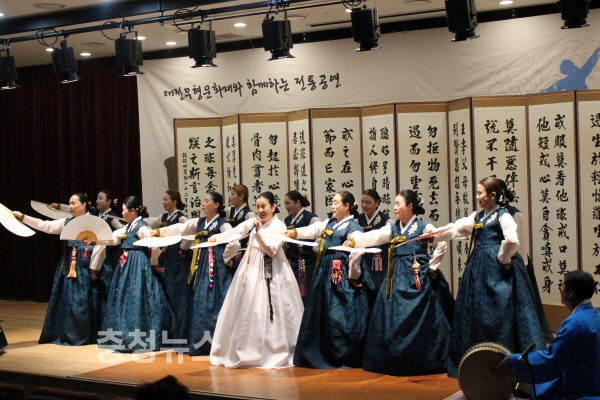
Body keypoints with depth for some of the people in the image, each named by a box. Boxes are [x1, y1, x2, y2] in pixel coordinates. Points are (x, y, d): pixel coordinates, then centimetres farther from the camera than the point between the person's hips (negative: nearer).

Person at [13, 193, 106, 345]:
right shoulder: (66, 222, 12)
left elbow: (100, 245, -12)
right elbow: (45, 226, 7)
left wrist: (93, 268, -12)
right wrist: (22, 217, 0)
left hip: (84, 267, -6)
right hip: (68, 266, 6)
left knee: (81, 301, -3)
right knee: (66, 299, 7)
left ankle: (82, 336, 6)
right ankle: (66, 334, 15)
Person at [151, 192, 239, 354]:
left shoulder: (223, 224, -8)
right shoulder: (199, 222, 14)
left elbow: (234, 243, -20)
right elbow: (180, 229, 12)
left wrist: (225, 258, -9)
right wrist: (159, 232, 4)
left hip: (216, 268, -7)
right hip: (201, 267, 7)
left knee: (213, 303, -7)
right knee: (200, 303, 8)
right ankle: (201, 342, 14)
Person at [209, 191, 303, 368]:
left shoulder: (279, 226, -6)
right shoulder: (252, 222, 5)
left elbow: (271, 250, -14)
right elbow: (235, 232, -6)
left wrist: (260, 231, -22)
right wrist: (218, 237, -23)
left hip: (270, 273, -5)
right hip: (250, 270, 5)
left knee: (265, 311, -5)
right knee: (246, 309, 7)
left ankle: (273, 353, 3)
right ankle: (247, 352, 16)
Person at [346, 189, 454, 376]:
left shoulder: (424, 227, -3)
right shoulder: (392, 228, 10)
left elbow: (442, 245, -4)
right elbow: (373, 237, -3)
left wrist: (432, 267, -4)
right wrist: (354, 240, -18)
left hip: (419, 279, -5)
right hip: (397, 279, 5)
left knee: (418, 320, -6)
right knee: (394, 319, 4)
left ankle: (421, 362, 3)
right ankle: (395, 361, 13)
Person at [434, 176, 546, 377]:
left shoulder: (503, 216, -9)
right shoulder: (477, 216, 15)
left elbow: (512, 240, -25)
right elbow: (455, 229, 13)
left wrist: (504, 259, -14)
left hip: (497, 270, -8)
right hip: (479, 269, 8)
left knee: (500, 313, -8)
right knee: (477, 312, 11)